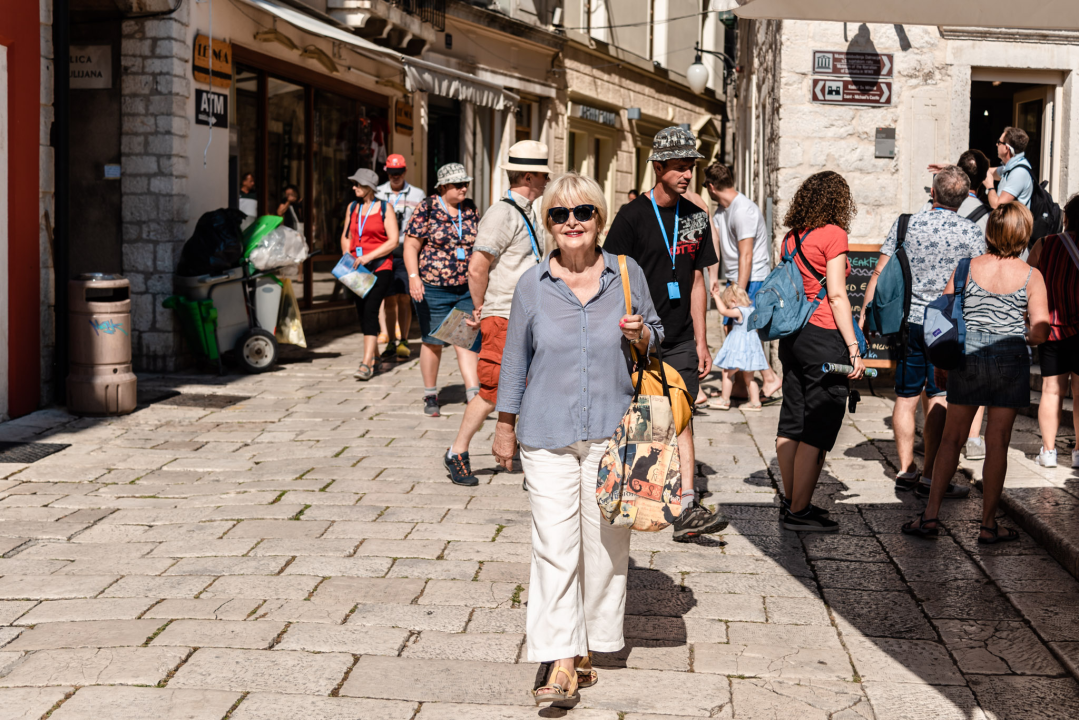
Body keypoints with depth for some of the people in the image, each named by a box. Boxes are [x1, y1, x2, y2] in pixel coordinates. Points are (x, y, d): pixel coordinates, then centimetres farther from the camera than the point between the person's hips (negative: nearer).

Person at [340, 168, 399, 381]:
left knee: (370, 311, -17)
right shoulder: (352, 207, 12)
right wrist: (347, 256, 1)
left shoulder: (384, 208, -3)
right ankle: (374, 356, 24)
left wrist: (369, 256, -17)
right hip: (357, 269, 6)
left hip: (379, 267, -6)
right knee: (362, 313, 8)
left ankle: (366, 363, -22)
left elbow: (393, 241, -9)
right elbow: (345, 236, 20)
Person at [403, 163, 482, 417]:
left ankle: (474, 396, -7)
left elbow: (479, 247, 18)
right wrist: (413, 276, -18)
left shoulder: (471, 211, 9)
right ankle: (430, 396, 21)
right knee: (432, 342, 7)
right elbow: (411, 245, -6)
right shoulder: (427, 209, -5)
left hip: (467, 290, 3)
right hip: (433, 289, -3)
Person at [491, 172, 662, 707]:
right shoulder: (532, 285, 2)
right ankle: (561, 664, -5)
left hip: (612, 431, 1)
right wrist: (505, 426, 12)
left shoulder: (627, 275, 4)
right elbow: (515, 357, 10)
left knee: (605, 542, 7)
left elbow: (655, 336, 16)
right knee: (554, 546, -6)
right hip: (548, 434, -1)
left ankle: (592, 643, 23)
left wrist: (641, 335, -8)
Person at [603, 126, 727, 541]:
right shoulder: (632, 216, -6)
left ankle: (686, 509, -6)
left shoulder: (695, 218, 9)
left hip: (680, 341, 4)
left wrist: (701, 342, 10)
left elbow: (696, 282, 13)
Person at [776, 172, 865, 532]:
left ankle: (791, 500, 24)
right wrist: (853, 347, -12)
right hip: (824, 337, -8)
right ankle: (799, 511, 2)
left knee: (792, 423, 14)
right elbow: (836, 296, -14)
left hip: (792, 335, 8)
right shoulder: (833, 234, -10)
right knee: (817, 431, -1)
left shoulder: (792, 237, 10)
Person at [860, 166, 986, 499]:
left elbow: (880, 272, 2)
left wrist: (864, 314, 9)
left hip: (908, 320, 3)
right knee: (938, 400, 0)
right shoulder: (971, 232, -4)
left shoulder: (905, 224, 2)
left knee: (906, 397, 10)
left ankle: (906, 469, 17)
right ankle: (931, 475, 0)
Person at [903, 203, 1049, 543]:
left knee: (952, 438, 11)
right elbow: (1040, 333, -10)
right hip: (1011, 361, -1)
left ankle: (931, 515, 9)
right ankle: (988, 525, 11)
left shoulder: (967, 269, -3)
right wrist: (1016, 335, 12)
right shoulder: (1032, 276, -5)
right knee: (997, 443, 6)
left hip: (968, 358, 1)